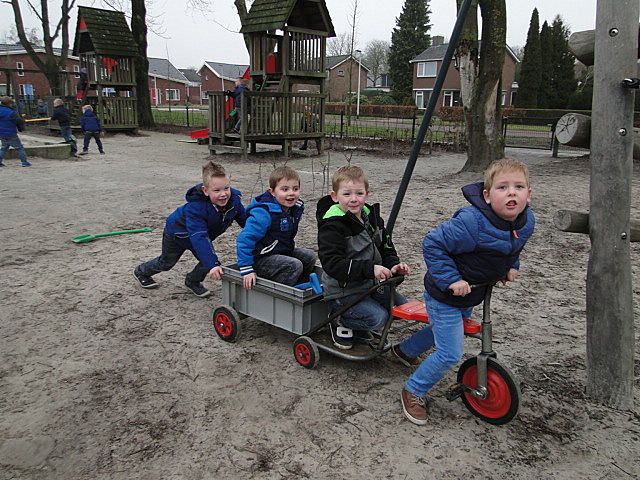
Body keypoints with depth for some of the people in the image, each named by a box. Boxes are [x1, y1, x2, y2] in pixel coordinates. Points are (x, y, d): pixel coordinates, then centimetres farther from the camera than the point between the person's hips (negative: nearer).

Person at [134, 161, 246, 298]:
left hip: (205, 234, 5)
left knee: (209, 259, -11)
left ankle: (192, 281, 22)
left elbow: (246, 222, -14)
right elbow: (199, 238, -53)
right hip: (177, 232, -4)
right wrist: (212, 265, -61)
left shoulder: (233, 200, -30)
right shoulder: (195, 208, -47)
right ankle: (141, 272, 50)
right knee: (166, 262, 17)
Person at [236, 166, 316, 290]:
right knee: (294, 266, -25)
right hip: (261, 259, -9)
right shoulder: (264, 213, -25)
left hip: (284, 252, 9)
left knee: (309, 256, 1)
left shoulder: (296, 208, 2)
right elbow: (244, 239, -27)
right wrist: (246, 270, -27)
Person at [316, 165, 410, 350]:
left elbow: (386, 248, 14)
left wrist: (393, 266, -9)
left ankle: (357, 325, 19)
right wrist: (369, 269, -36)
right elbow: (332, 263, -29)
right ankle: (340, 323, 3)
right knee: (378, 317, -23)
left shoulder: (372, 218, 5)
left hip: (370, 285, 8)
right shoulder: (333, 226, -21)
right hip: (342, 291, -8)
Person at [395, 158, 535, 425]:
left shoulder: (526, 222, -8)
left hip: (470, 294, 9)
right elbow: (433, 244, -27)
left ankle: (405, 350, 59)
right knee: (450, 354, -8)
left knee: (445, 329, 31)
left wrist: (511, 266, 1)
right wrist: (451, 280, -30)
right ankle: (413, 392, 16)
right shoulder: (471, 222, -34)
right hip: (444, 296, -8)